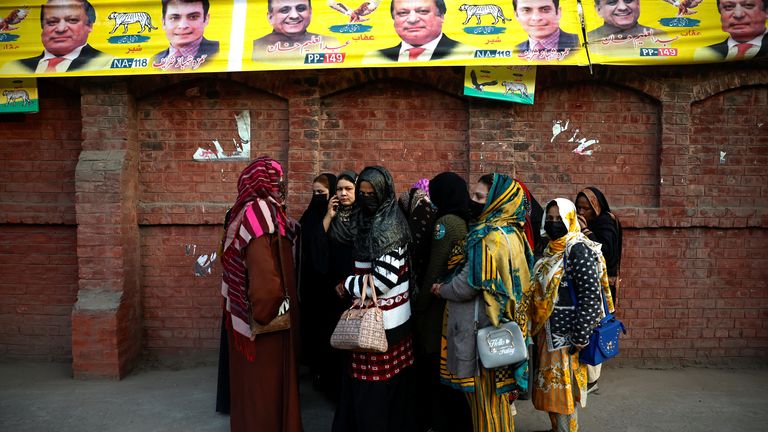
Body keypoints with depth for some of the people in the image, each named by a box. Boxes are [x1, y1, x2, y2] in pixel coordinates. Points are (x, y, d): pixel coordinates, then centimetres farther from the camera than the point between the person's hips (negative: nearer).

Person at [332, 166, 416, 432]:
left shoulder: (388, 227, -16)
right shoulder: (371, 221, 12)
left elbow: (383, 279, -23)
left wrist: (346, 286, -10)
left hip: (383, 319, -8)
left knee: (374, 390, 2)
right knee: (389, 387, 17)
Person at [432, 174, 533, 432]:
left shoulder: (490, 237, -20)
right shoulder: (511, 232, 9)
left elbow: (469, 285, -21)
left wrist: (442, 290, -2)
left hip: (483, 327, -9)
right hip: (503, 322, 9)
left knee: (485, 394, 5)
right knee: (496, 392, 20)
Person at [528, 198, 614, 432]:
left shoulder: (578, 250, -14)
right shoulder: (551, 251, 12)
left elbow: (591, 297, -20)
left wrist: (579, 338, -19)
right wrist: (537, 329, 15)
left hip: (566, 336, -8)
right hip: (548, 334, 8)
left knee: (562, 395, 1)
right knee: (550, 391, 16)